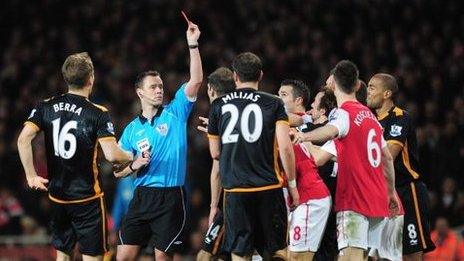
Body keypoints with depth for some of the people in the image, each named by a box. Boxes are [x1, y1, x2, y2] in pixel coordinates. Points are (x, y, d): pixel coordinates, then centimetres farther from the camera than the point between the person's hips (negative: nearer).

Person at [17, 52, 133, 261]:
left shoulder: (46, 107, 0)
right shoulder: (98, 114, -12)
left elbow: (23, 139, -11)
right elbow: (112, 155, -18)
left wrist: (31, 176, -2)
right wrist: (131, 158, 3)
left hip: (57, 195, 5)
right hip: (87, 197, -4)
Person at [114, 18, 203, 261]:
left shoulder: (175, 113, 4)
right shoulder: (132, 129, 10)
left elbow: (196, 80, -8)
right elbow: (118, 171, 14)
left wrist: (193, 45, -14)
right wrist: (135, 166, -8)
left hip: (171, 197, -2)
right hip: (142, 195, 2)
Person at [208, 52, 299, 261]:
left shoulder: (219, 105, 8)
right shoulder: (273, 104, 1)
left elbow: (215, 153, 13)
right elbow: (285, 148, -7)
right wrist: (292, 184, 2)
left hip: (234, 189, 1)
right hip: (268, 188, -1)